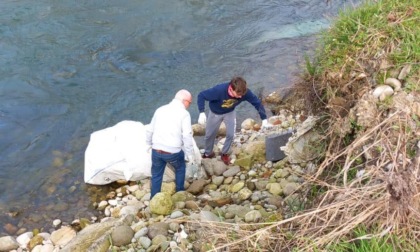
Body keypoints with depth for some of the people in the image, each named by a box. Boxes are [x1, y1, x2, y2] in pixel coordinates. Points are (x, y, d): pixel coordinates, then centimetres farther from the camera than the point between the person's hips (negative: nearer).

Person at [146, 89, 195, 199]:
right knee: (180, 168, 27)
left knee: (156, 176, 21)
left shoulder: (160, 109, 9)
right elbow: (187, 136, -13)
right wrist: (190, 154, -4)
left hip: (156, 151, 4)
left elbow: (149, 130, 15)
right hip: (173, 152, -3)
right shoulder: (184, 113, -7)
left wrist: (149, 144, 30)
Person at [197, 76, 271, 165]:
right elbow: (201, 95, -35)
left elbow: (257, 102, -21)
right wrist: (202, 113, -46)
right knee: (210, 135, 12)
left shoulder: (245, 92, -35)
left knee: (231, 134, -3)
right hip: (215, 113, -2)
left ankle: (224, 153, 26)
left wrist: (264, 119, -24)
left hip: (230, 112, 2)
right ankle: (207, 153, 41)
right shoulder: (219, 90, -44)